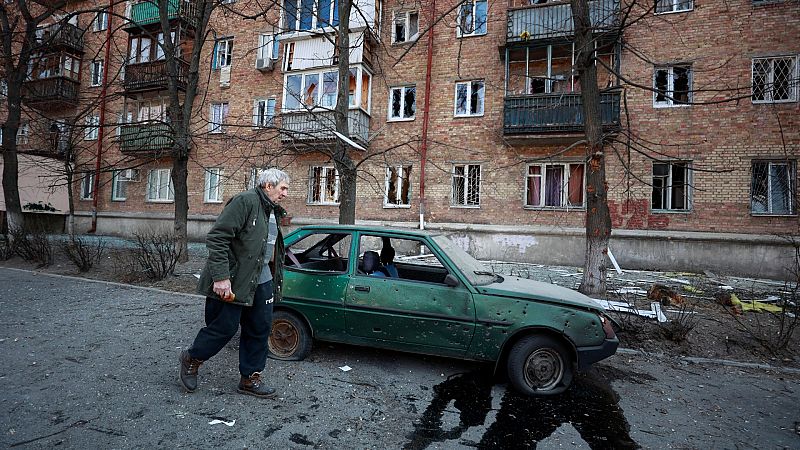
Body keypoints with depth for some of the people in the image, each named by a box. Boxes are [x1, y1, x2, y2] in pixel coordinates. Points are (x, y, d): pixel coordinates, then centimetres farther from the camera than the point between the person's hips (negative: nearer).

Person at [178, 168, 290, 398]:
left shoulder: (273, 211, 15)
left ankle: (250, 378, 26)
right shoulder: (245, 201, -14)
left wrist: (274, 279, 21)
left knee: (260, 330, 11)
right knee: (225, 327, 3)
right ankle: (191, 359, 31)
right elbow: (216, 238, -20)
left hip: (262, 282, 9)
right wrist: (220, 277, -25)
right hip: (233, 282, -9)